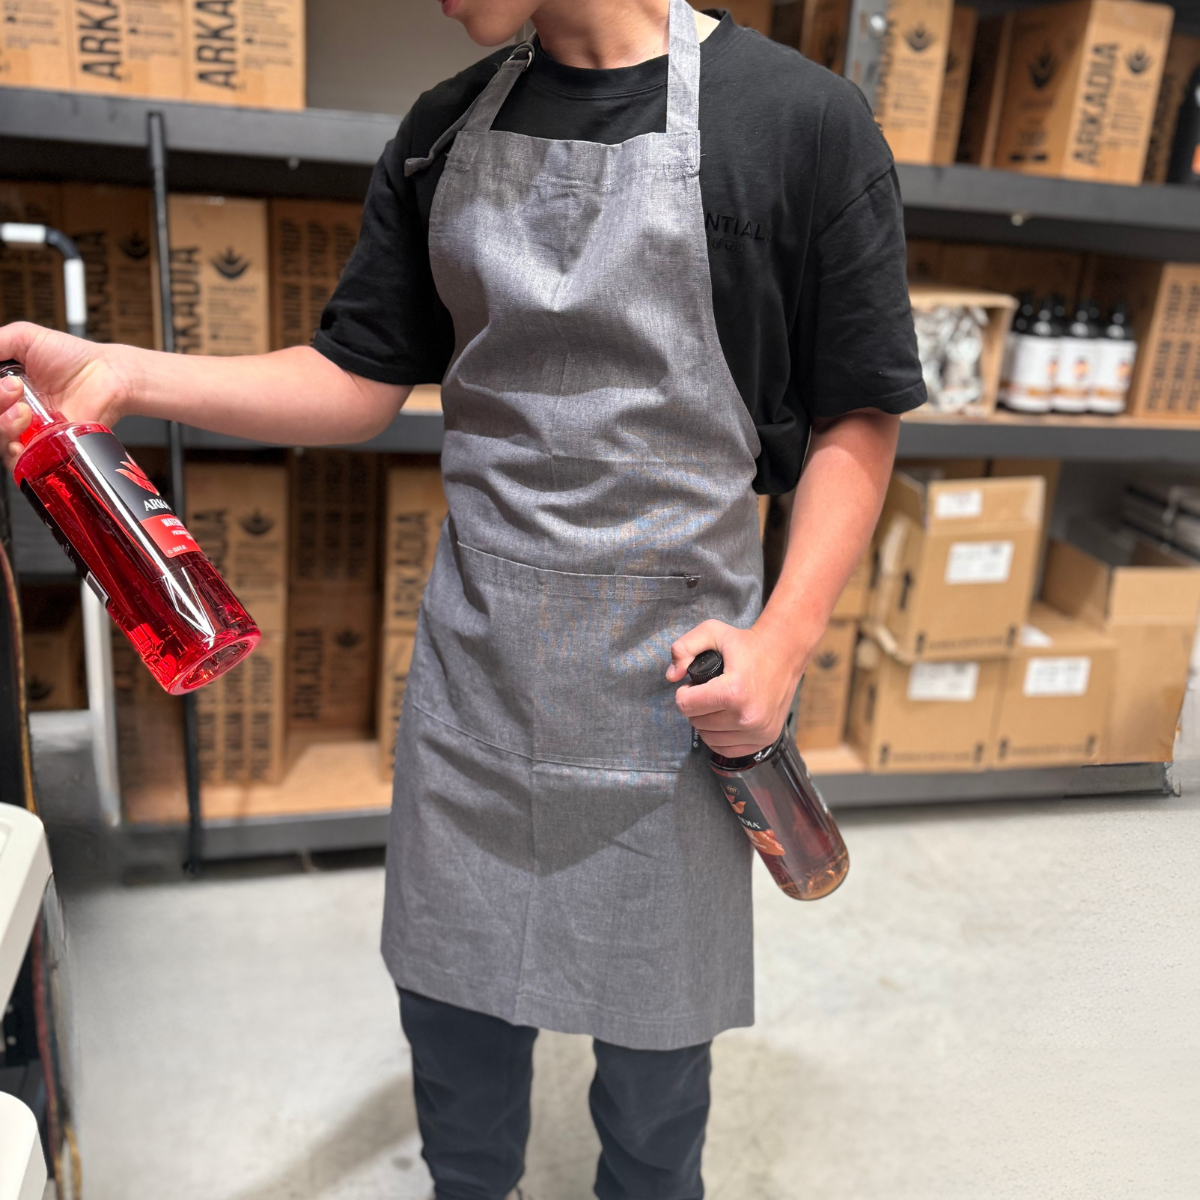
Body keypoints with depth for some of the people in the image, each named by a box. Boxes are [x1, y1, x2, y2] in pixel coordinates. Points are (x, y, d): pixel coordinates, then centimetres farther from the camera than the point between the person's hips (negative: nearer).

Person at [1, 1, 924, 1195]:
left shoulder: (802, 119, -8)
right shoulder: (444, 131, 6)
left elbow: (858, 415, -4)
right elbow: (360, 384, 7)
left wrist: (785, 638, -14)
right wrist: (128, 374, -5)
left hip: (668, 677, -3)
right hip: (473, 657, 4)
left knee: (650, 1028, 15)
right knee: (450, 1001, 19)